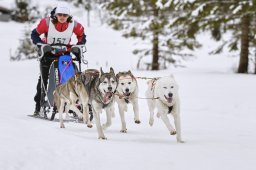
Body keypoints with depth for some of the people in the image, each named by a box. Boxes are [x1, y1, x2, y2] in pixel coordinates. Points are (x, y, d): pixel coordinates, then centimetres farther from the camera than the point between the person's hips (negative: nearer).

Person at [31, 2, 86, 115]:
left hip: (65, 54, 1)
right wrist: (42, 44, -23)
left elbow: (81, 35, 3)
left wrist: (78, 46, -13)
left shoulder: (74, 25, -15)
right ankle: (38, 107, 7)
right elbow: (35, 34, -9)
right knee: (44, 79, 0)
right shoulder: (47, 22, -20)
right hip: (48, 53, -1)